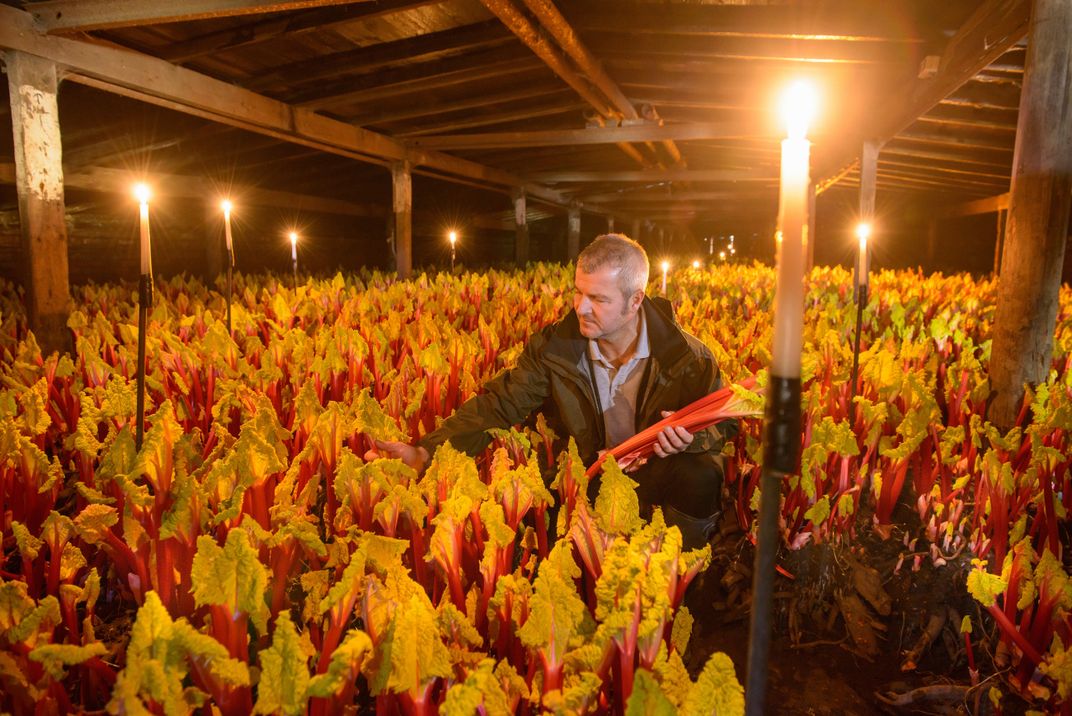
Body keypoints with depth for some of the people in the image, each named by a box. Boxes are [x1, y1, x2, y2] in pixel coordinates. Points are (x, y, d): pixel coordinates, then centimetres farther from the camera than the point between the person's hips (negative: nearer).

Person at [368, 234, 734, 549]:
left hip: (656, 477, -1)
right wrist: (425, 451, -27)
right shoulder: (554, 346, -12)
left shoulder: (688, 356, -14)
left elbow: (724, 420, 0)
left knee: (700, 478, -30)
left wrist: (692, 437, -26)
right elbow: (498, 404, -13)